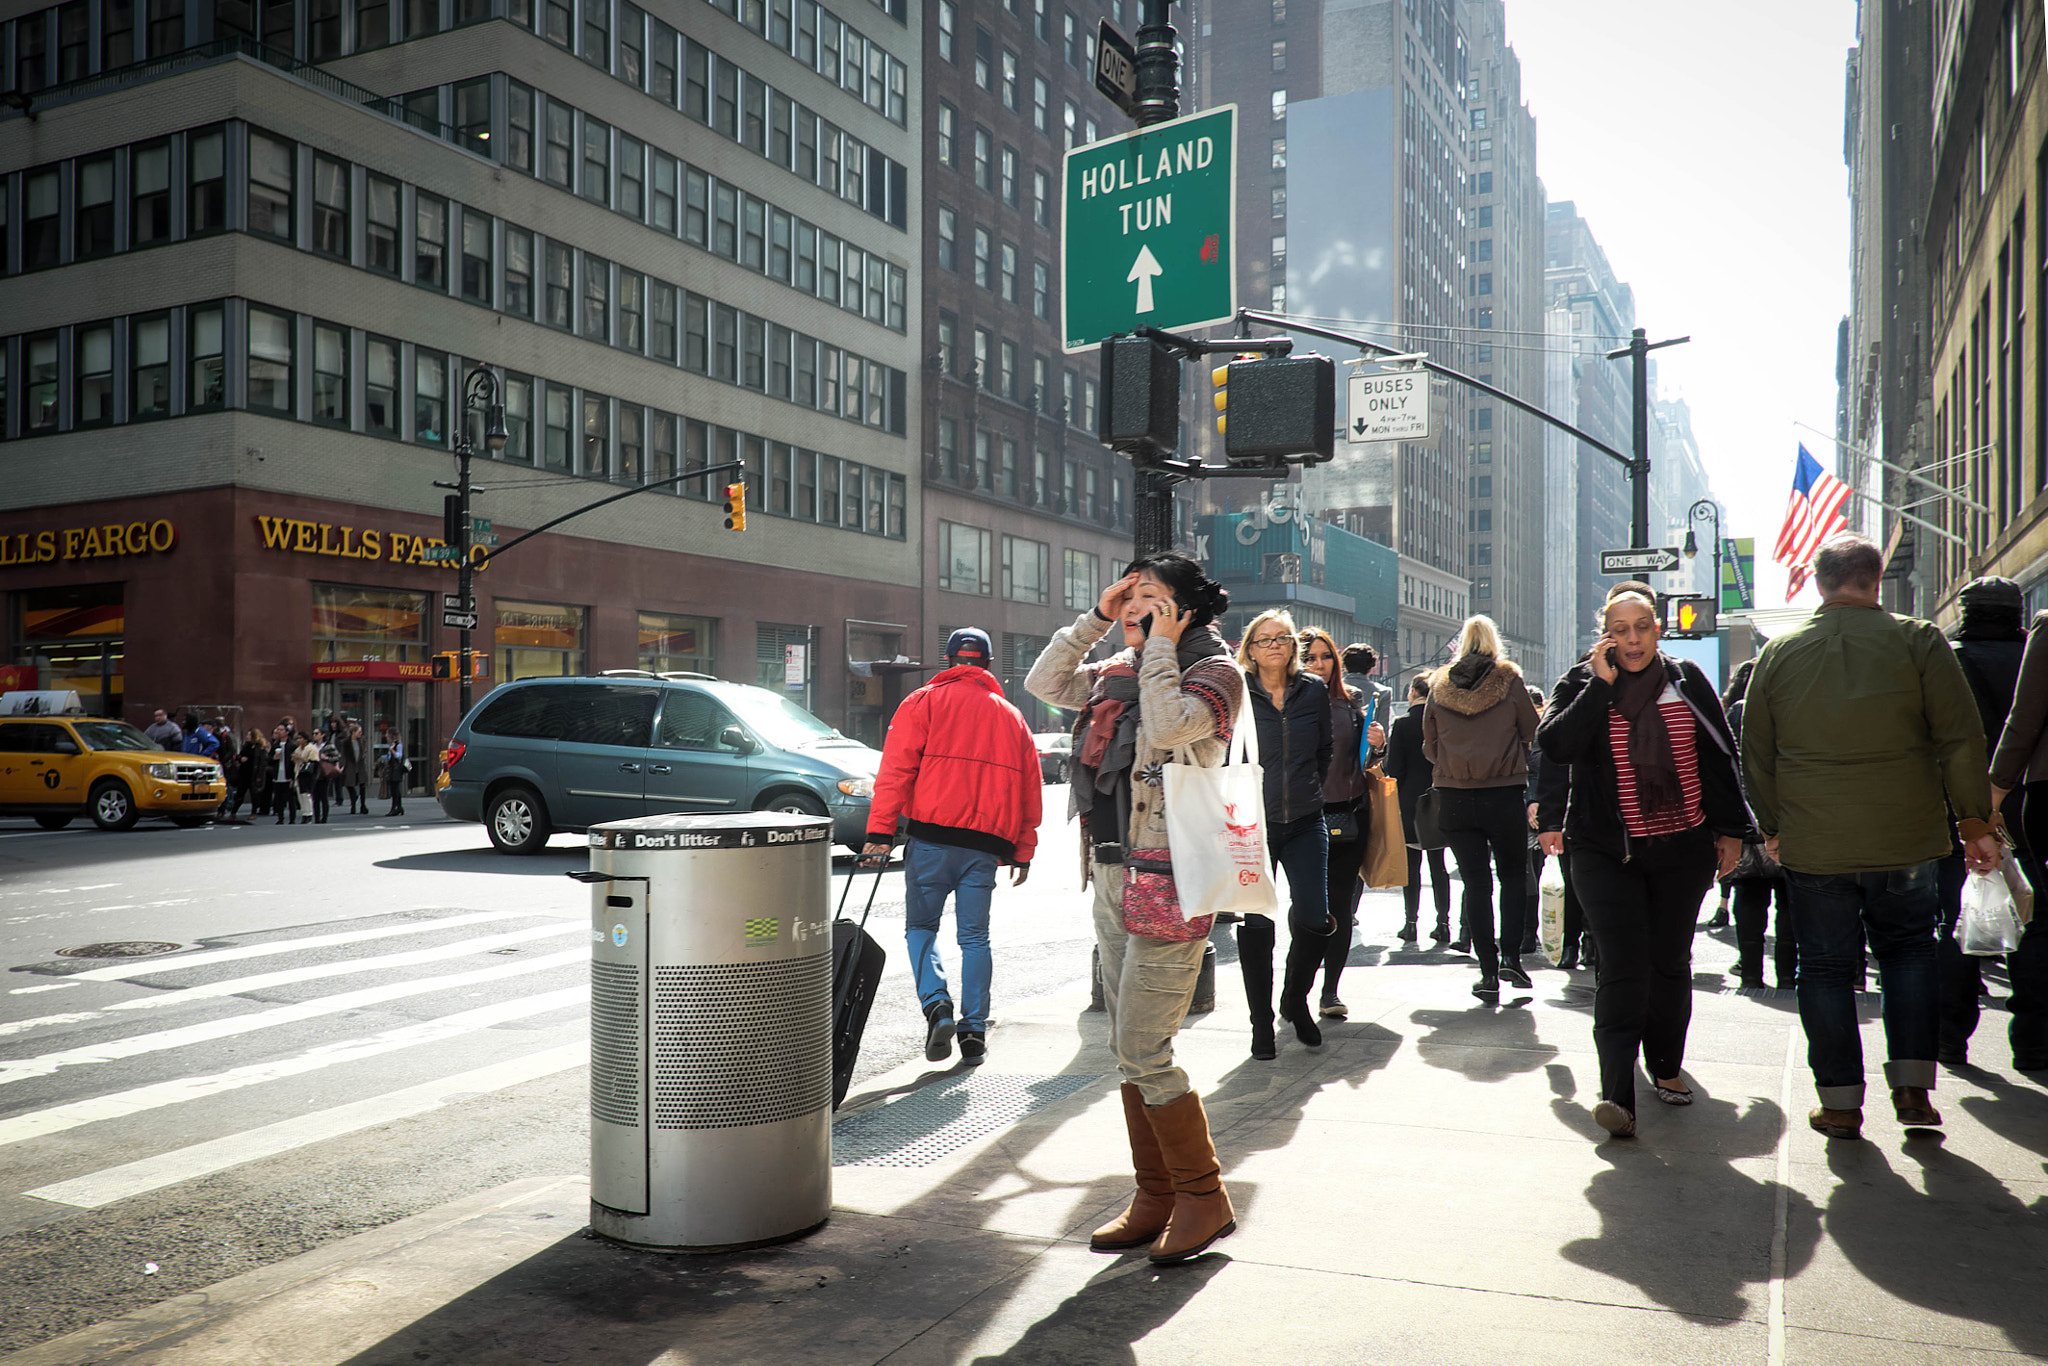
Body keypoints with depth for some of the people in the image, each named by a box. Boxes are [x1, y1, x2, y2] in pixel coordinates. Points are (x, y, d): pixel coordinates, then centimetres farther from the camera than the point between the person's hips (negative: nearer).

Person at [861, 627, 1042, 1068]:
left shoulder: (924, 702, 5)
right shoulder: (1011, 716, 17)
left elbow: (895, 770, -5)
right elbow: (1030, 791, 17)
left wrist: (880, 832, -6)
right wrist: (1023, 852, 21)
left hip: (932, 837, -3)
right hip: (987, 843, 3)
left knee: (920, 925, 10)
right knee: (975, 936, 9)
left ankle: (936, 1005, -10)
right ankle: (974, 1031, 6)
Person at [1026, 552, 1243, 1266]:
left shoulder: (1215, 671, -8)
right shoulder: (1119, 670, 14)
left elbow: (1167, 726, -26)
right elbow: (1043, 683, 14)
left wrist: (1161, 644, -15)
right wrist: (1096, 618, 8)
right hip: (1111, 873, 8)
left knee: (1142, 1053, -8)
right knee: (1129, 1049, 12)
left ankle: (1203, 1195, 9)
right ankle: (1156, 1195, 23)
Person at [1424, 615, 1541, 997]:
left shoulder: (1439, 687, 2)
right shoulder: (1509, 681, -4)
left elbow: (1430, 748, 9)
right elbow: (1532, 733, 3)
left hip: (1453, 797, 2)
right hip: (1503, 794, -2)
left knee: (1475, 882, 6)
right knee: (1513, 874, 14)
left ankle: (1488, 970, 5)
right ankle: (1510, 955, -1)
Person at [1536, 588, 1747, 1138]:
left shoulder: (1687, 680, 6)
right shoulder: (1580, 683, 0)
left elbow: (1720, 758, 12)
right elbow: (1555, 747, -16)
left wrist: (1730, 829, 9)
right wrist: (1601, 685, -16)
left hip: (1684, 850, 3)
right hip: (1606, 852, -3)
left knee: (1670, 962, 12)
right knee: (1622, 967, -13)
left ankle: (1666, 1067, 32)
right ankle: (1617, 1095, -16)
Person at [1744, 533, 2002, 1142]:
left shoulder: (1779, 653, 2)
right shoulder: (1917, 641, -4)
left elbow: (1755, 754, 8)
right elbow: (1961, 739, -4)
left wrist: (1773, 828, 18)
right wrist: (1975, 820, 5)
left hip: (1813, 845, 0)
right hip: (1904, 841, 0)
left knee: (1825, 966, 8)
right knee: (1908, 951, 18)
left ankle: (1840, 1102, 11)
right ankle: (1912, 1086, 14)